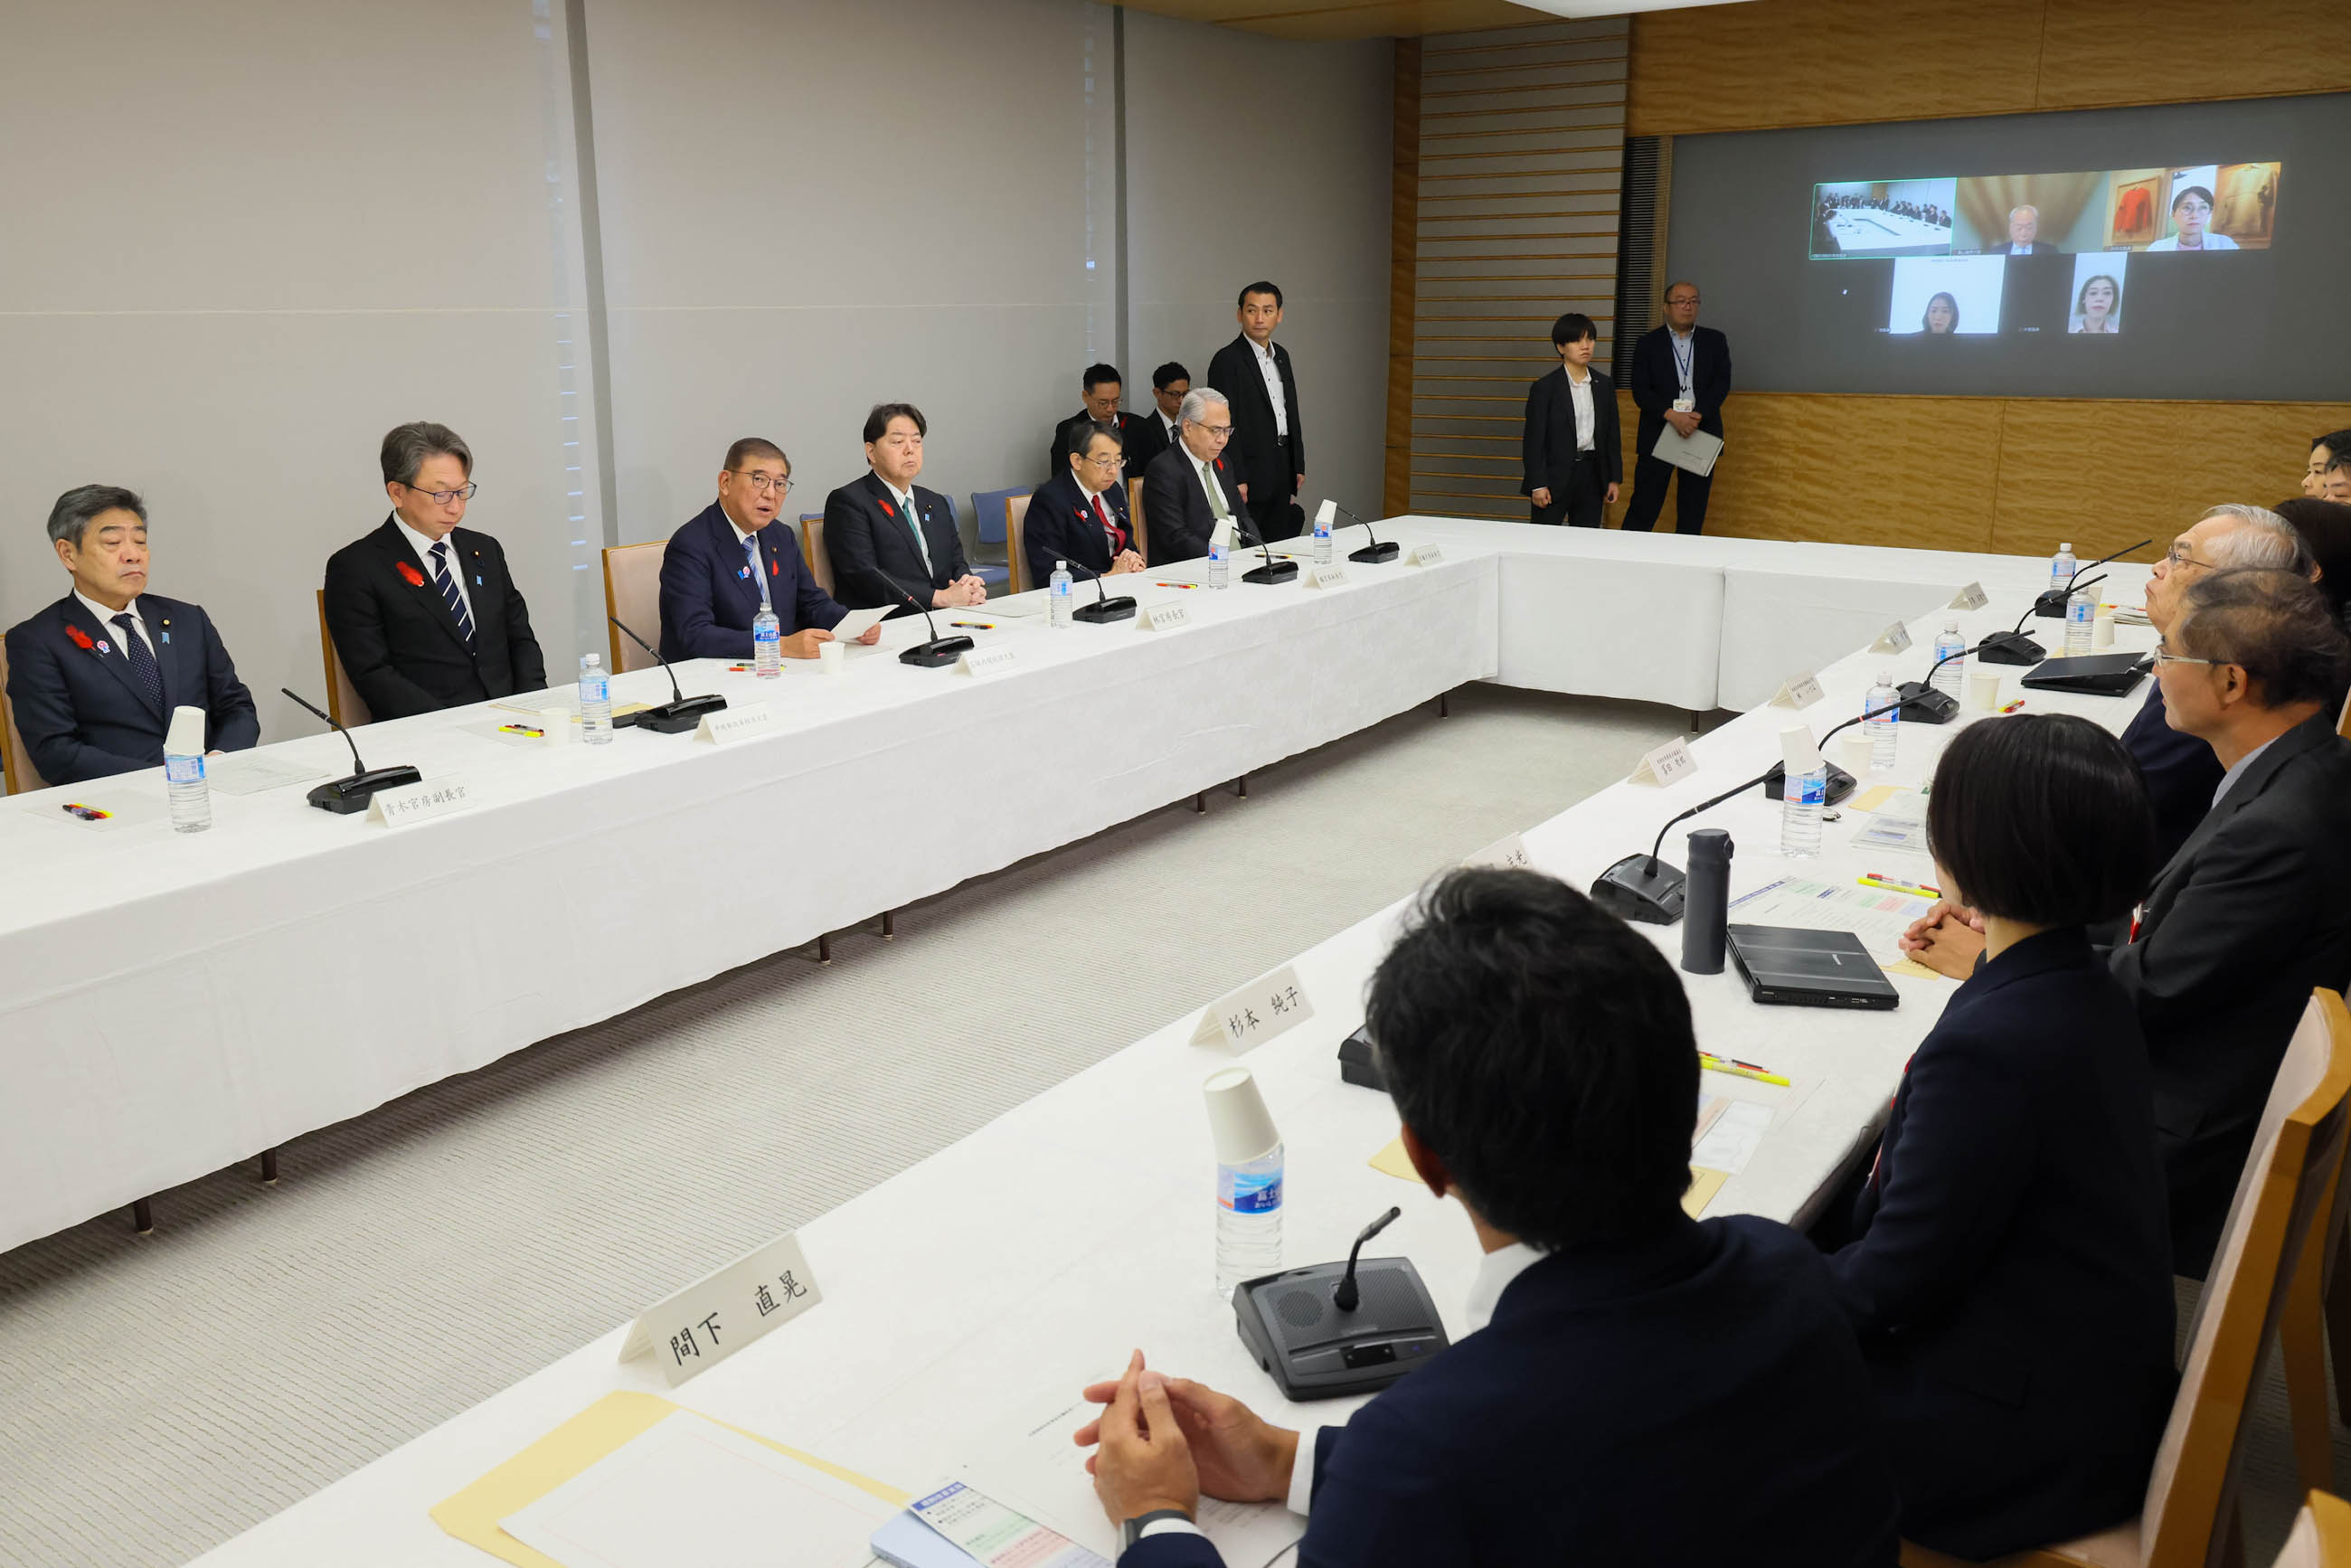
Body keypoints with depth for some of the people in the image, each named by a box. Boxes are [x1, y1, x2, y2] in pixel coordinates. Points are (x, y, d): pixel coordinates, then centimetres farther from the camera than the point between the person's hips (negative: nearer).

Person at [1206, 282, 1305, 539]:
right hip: (1252, 475, -8)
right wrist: (1237, 480, -19)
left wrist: (1298, 467, 16)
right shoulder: (1227, 360, -10)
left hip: (1281, 475, 8)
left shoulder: (1281, 355, 15)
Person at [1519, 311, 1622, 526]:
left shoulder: (1604, 386, 8)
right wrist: (1538, 484, -12)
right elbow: (1533, 440, -7)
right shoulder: (1545, 388, -5)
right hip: (1555, 475, -4)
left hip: (1592, 476, 4)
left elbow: (1612, 436, 13)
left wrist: (1614, 479, 8)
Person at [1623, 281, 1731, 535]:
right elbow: (1640, 390, -4)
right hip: (1657, 435, -2)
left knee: (1693, 513, 4)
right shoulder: (1648, 343, 5)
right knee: (1644, 507, -5)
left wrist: (1697, 416, -16)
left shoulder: (1715, 341, 10)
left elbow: (1722, 383, 0)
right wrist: (1672, 416, -18)